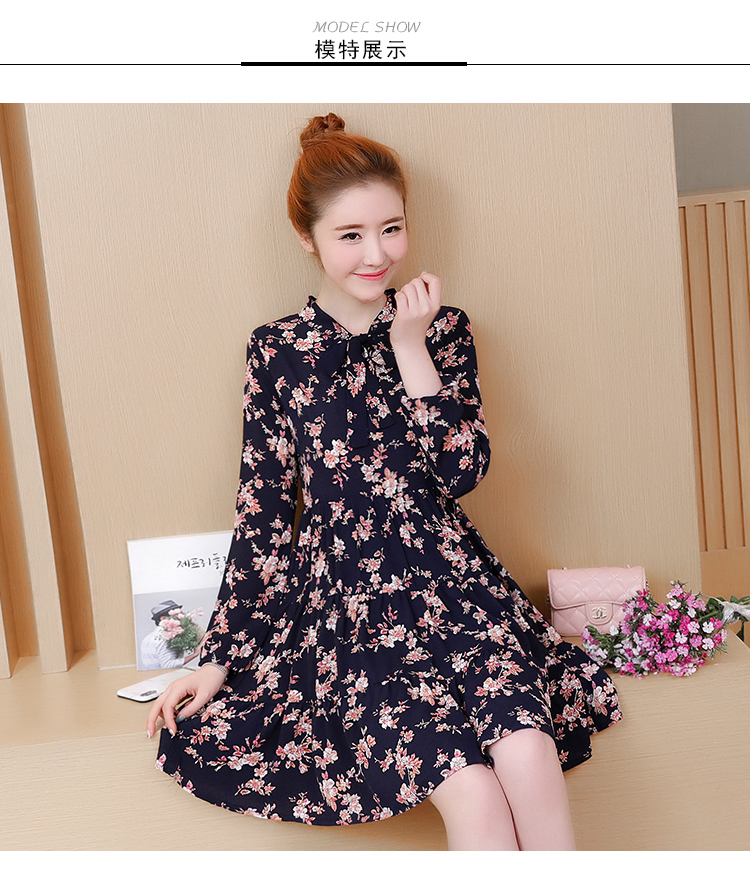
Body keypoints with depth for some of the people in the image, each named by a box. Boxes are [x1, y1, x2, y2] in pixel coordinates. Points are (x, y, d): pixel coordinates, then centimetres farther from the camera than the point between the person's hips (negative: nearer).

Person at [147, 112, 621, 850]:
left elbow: (461, 472, -3)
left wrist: (410, 346, -6)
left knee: (530, 758, -28)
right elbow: (262, 517, 8)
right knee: (473, 794, -27)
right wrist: (218, 656, 5)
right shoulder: (277, 352, 6)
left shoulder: (441, 330, 9)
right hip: (343, 594, -1)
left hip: (451, 581, 2)